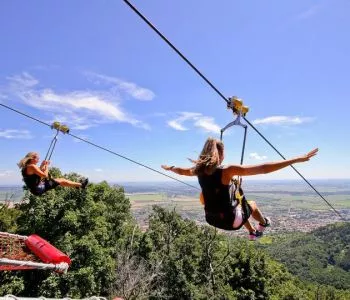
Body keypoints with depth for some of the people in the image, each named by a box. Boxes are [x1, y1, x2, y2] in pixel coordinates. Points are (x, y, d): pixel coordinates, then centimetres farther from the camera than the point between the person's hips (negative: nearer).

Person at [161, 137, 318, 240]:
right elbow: (264, 168, -26)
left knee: (241, 207, 34)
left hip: (211, 219, 6)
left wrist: (169, 168, 35)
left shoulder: (199, 170, -7)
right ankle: (263, 224, 54)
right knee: (251, 204, 26)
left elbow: (182, 170, 14)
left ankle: (253, 232, 54)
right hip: (229, 220, -5)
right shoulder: (227, 170, -23)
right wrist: (297, 159, -22)